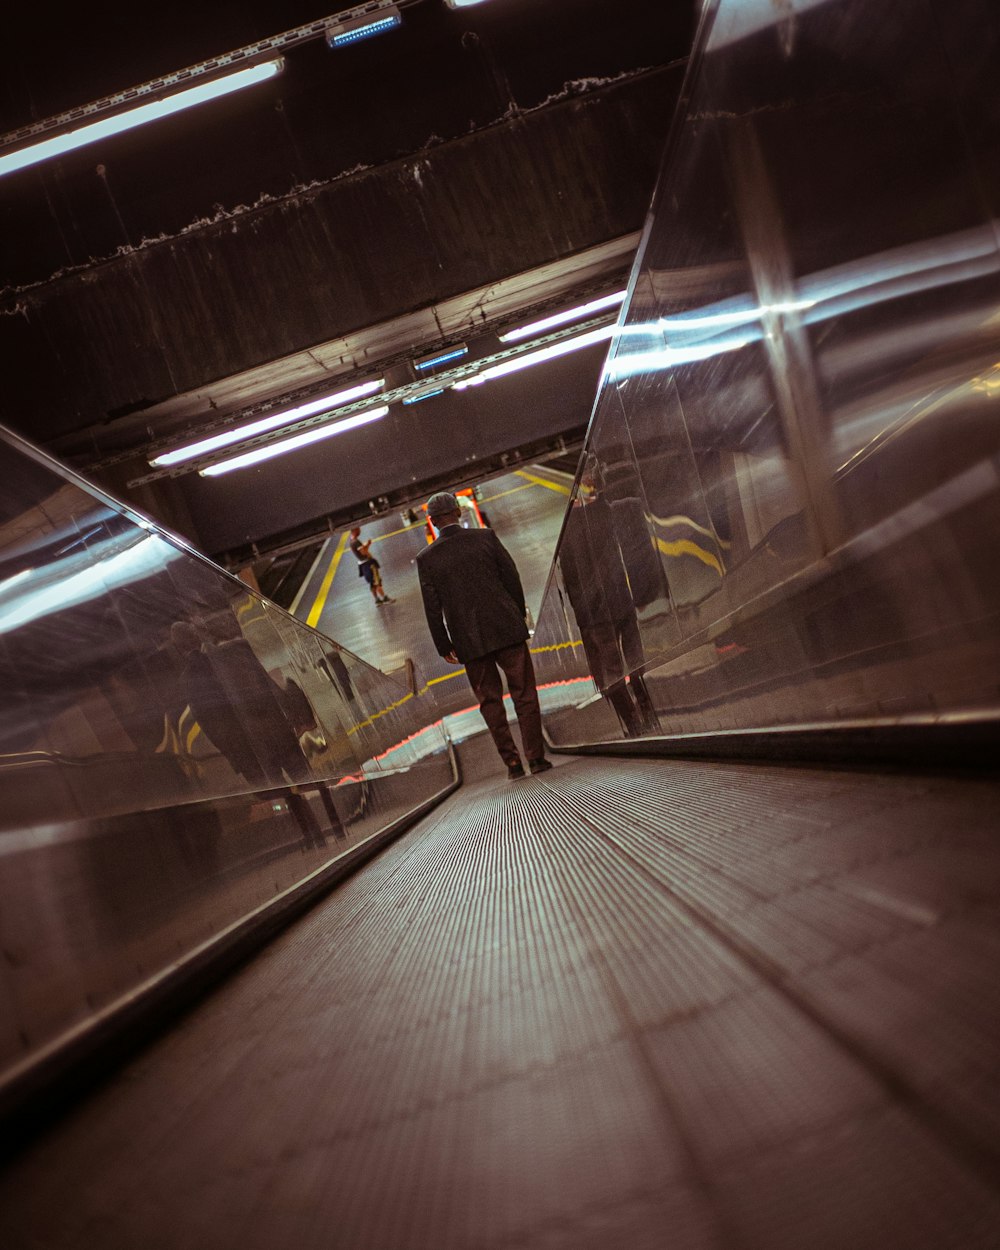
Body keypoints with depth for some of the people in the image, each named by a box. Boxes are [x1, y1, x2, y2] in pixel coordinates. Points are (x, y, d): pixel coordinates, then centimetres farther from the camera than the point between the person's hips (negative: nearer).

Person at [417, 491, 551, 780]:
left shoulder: (426, 559, -2)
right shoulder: (485, 537, -2)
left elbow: (432, 608, -2)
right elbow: (512, 577, 1)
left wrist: (444, 646, 6)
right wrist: (519, 613, 14)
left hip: (469, 641, 0)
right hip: (506, 628, 0)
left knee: (490, 701, 11)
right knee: (524, 694, 7)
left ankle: (512, 761, 12)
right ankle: (536, 757, 7)